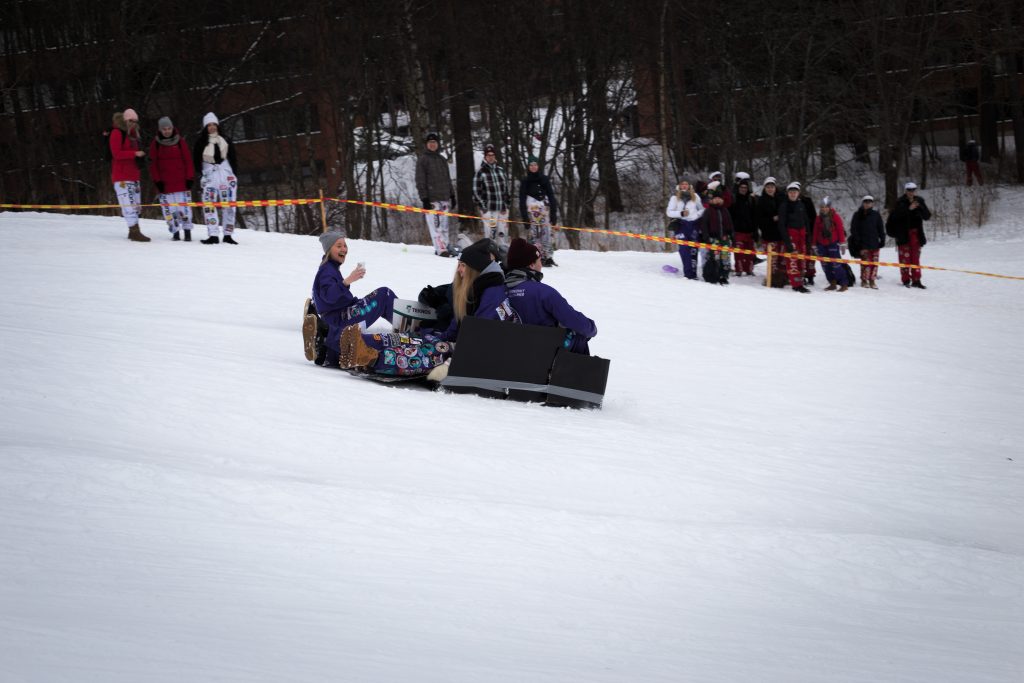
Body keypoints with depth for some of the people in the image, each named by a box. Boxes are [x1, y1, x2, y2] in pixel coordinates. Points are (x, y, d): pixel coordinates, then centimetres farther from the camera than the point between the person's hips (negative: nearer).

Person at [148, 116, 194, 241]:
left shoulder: (180, 142, 3)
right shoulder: (156, 144, 4)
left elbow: (188, 160, 5)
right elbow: (153, 164, 6)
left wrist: (189, 178, -2)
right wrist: (157, 181, -2)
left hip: (181, 182, -1)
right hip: (165, 183, 1)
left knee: (184, 207, -5)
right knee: (169, 209, 0)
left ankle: (187, 230, 1)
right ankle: (175, 232, 7)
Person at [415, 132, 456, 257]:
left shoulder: (442, 160, 17)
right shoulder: (422, 160, 0)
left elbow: (448, 179, 23)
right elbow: (420, 181, -5)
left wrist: (452, 196, 18)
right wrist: (424, 199, -12)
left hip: (444, 198, 5)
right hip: (431, 198, -5)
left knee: (444, 224, 5)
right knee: (435, 224, -11)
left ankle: (446, 245, 9)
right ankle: (440, 248, -14)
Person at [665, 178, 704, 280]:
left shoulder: (695, 196, 13)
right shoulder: (675, 198, 7)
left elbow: (702, 209, 17)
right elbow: (669, 212, 2)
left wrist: (697, 215, -3)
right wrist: (681, 214, -12)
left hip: (693, 224, 2)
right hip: (681, 225, -2)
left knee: (693, 250, -2)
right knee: (684, 249, -13)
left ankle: (693, 273, 1)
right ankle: (688, 273, -14)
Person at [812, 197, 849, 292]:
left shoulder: (835, 217, -3)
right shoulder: (818, 219, 8)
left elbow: (840, 230, -3)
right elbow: (815, 233, 11)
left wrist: (842, 244, -6)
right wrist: (815, 245, 12)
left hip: (833, 244, -5)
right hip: (821, 245, 5)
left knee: (836, 264, -11)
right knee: (825, 265, 4)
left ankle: (844, 284, -7)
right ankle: (832, 283, 13)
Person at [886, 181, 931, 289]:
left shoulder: (919, 201, 5)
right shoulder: (901, 202, -5)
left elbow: (927, 216, -2)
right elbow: (896, 215, -20)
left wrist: (920, 207, -20)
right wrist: (909, 209, -30)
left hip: (916, 234, 3)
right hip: (903, 234, -3)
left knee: (915, 257, 4)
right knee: (905, 257, -2)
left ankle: (916, 280, 5)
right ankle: (906, 279, 5)